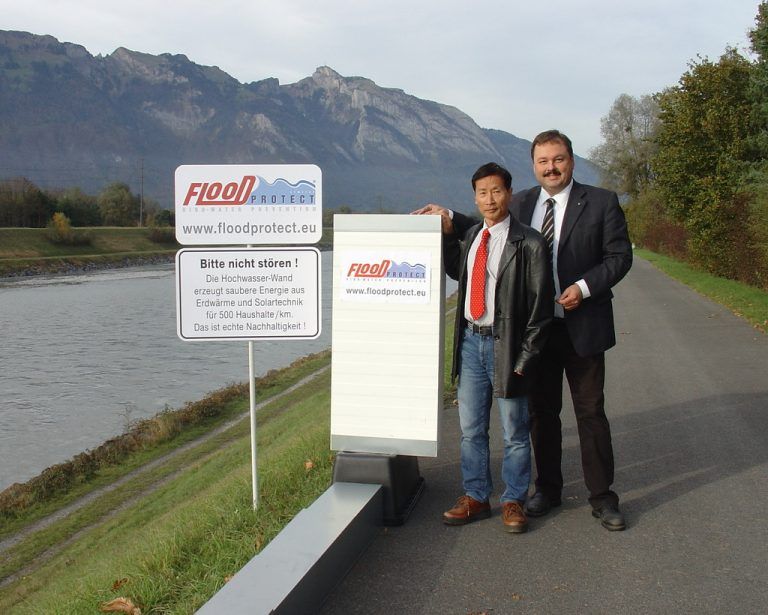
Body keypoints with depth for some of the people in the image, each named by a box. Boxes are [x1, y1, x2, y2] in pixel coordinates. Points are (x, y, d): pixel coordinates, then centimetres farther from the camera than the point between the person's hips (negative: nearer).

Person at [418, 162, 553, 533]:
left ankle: (513, 502, 24)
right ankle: (476, 498, 28)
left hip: (505, 344, -6)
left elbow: (541, 305, -10)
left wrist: (525, 357, -13)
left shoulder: (528, 244, -11)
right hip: (470, 341, 6)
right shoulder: (471, 237, 8)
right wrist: (445, 233, 11)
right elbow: (456, 272, 26)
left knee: (514, 432, 9)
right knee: (470, 429, 14)